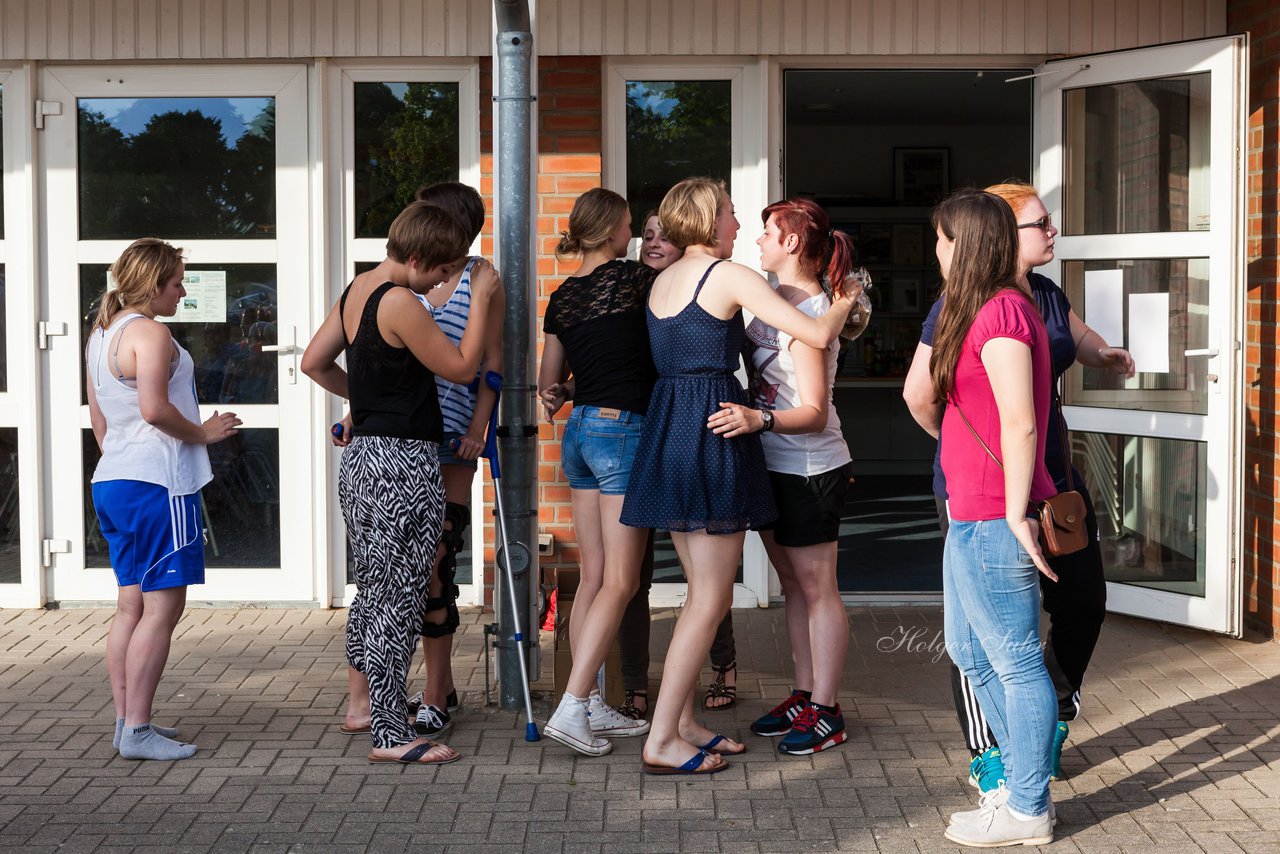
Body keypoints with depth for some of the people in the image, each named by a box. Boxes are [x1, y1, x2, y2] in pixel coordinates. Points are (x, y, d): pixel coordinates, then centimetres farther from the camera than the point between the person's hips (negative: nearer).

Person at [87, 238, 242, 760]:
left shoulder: (100, 335, 17)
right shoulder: (151, 334, -12)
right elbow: (154, 408, -24)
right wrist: (204, 432, -10)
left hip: (112, 480, 10)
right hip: (157, 482, -10)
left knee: (131, 605, 13)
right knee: (163, 605, -7)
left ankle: (126, 721, 17)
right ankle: (137, 731, -6)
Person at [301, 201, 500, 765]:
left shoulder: (355, 291, 11)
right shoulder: (400, 303, -17)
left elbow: (314, 362, 19)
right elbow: (462, 367, -10)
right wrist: (481, 299, -4)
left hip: (361, 459, 10)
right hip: (405, 466, -10)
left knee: (372, 591, 21)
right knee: (400, 599, -3)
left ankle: (361, 705, 33)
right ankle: (390, 735, 3)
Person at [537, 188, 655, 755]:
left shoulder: (563, 297, 8)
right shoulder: (633, 278, -10)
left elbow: (548, 382, 15)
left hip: (579, 431, 7)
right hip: (624, 430, -7)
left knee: (593, 577, 11)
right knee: (619, 582, -5)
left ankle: (591, 706, 15)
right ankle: (571, 709, -10)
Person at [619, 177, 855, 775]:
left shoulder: (663, 280, 14)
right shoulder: (730, 277, -8)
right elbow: (817, 334, -8)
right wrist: (847, 301, 10)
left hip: (666, 430, 8)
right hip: (714, 434, -8)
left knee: (702, 592, 16)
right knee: (711, 598, -4)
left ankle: (682, 722, 19)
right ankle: (661, 741, -4)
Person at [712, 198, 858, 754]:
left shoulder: (807, 311, -20)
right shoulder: (778, 301, 7)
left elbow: (814, 413, -27)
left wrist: (759, 420, -41)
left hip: (810, 468, -9)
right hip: (776, 466, 9)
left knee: (816, 587, -1)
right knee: (792, 583, 15)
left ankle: (825, 711, 7)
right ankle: (803, 695, 25)